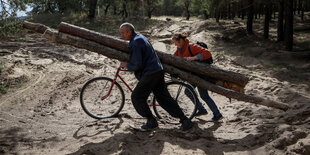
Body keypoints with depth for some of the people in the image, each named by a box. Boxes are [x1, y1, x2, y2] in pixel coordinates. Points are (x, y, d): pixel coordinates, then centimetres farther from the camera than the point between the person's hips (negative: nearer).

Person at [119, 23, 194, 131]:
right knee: (164, 98, 10)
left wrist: (126, 65, -2)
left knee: (137, 97, 4)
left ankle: (151, 121, 11)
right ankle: (185, 120, 9)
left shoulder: (135, 43, -14)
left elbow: (136, 65, -19)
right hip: (158, 71, 10)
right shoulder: (140, 37, 19)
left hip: (150, 73, -10)